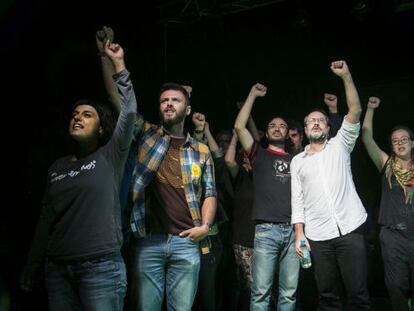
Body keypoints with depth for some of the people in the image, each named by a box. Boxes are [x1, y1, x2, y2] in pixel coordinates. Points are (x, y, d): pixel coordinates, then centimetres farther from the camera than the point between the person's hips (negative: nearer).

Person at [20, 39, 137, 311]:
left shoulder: (110, 157, 2)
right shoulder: (58, 167, 15)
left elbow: (129, 112, -10)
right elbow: (46, 219, 17)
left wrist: (118, 65, -11)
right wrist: (32, 266, 15)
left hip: (101, 266, -4)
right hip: (58, 268, 5)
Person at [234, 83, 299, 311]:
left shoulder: (296, 161, 22)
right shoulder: (259, 155, 13)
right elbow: (239, 127, 3)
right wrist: (253, 95, 8)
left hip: (293, 230, 3)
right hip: (266, 230, -3)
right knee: (260, 293, -6)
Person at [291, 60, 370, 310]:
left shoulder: (340, 145, 12)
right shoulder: (297, 161, 15)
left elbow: (355, 112, -1)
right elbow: (297, 200, 10)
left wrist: (346, 76, -10)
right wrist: (299, 234, 0)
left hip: (350, 229, -1)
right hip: (317, 236, 2)